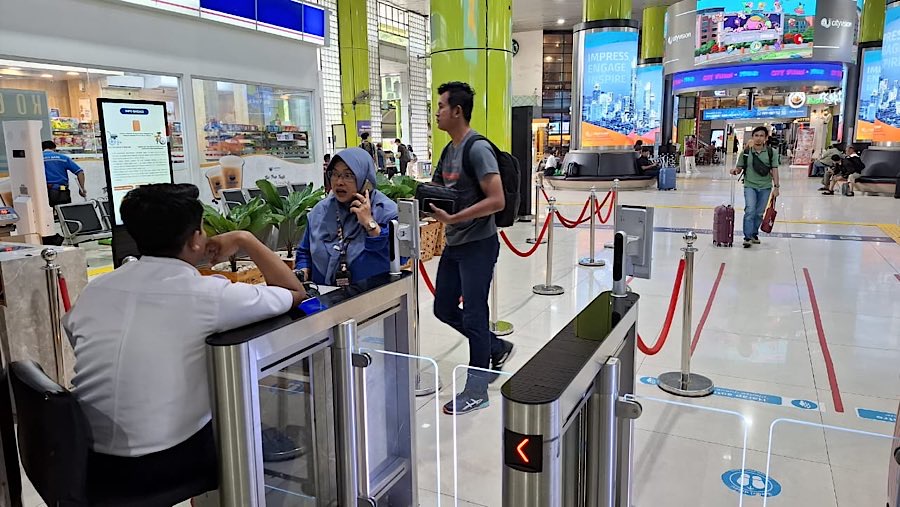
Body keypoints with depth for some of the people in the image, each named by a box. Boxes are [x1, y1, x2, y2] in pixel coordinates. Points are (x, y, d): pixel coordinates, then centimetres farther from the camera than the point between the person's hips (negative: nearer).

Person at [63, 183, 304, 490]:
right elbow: (295, 292, -2)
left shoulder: (95, 289, -1)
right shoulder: (207, 295, -16)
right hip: (162, 463, -5)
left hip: (93, 458, 6)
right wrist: (244, 240, 6)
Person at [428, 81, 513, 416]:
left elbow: (497, 201, -23)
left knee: (473, 315, -1)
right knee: (444, 309, 15)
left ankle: (476, 390, 14)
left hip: (478, 245, -9)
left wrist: (453, 218, -27)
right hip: (454, 244, 9)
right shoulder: (448, 150, 11)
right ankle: (497, 348, 34)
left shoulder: (478, 149, -17)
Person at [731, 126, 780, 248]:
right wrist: (735, 171, -19)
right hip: (750, 185, -1)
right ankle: (747, 237, -12)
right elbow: (740, 167, 5)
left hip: (765, 187, 1)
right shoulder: (745, 152, -1)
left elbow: (774, 170, -1)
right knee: (750, 211, -15)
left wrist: (776, 187, -6)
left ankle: (754, 234, 26)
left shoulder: (771, 152, -1)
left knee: (759, 213, 9)